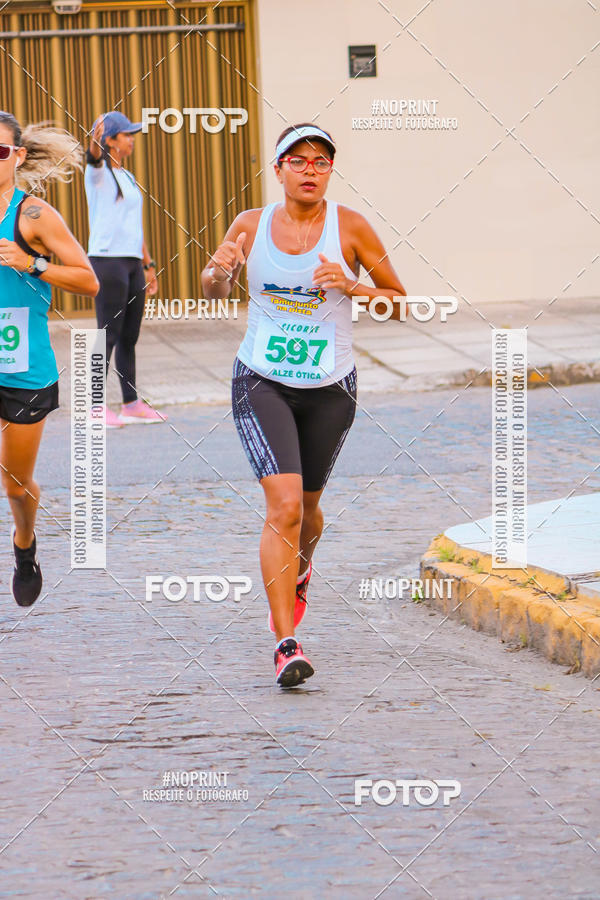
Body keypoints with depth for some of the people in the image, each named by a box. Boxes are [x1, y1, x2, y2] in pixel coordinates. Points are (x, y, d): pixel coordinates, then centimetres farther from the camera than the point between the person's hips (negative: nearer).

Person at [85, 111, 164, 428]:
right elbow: (93, 157, -29)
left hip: (132, 263, 8)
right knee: (109, 335, -8)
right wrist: (94, 144, -50)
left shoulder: (127, 177, 19)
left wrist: (148, 265, 21)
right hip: (106, 259, -8)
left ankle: (131, 404, 15)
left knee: (129, 336, 10)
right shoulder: (98, 172, -4)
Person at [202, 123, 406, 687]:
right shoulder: (250, 226, 0)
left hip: (329, 387, 1)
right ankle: (285, 644, -19)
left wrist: (352, 287, -18)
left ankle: (298, 571, 54)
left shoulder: (349, 228, -5)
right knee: (283, 504, -18)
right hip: (261, 382, -1)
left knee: (306, 507, 17)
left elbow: (399, 302, 0)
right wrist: (219, 270, -9)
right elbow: (213, 293, 14)